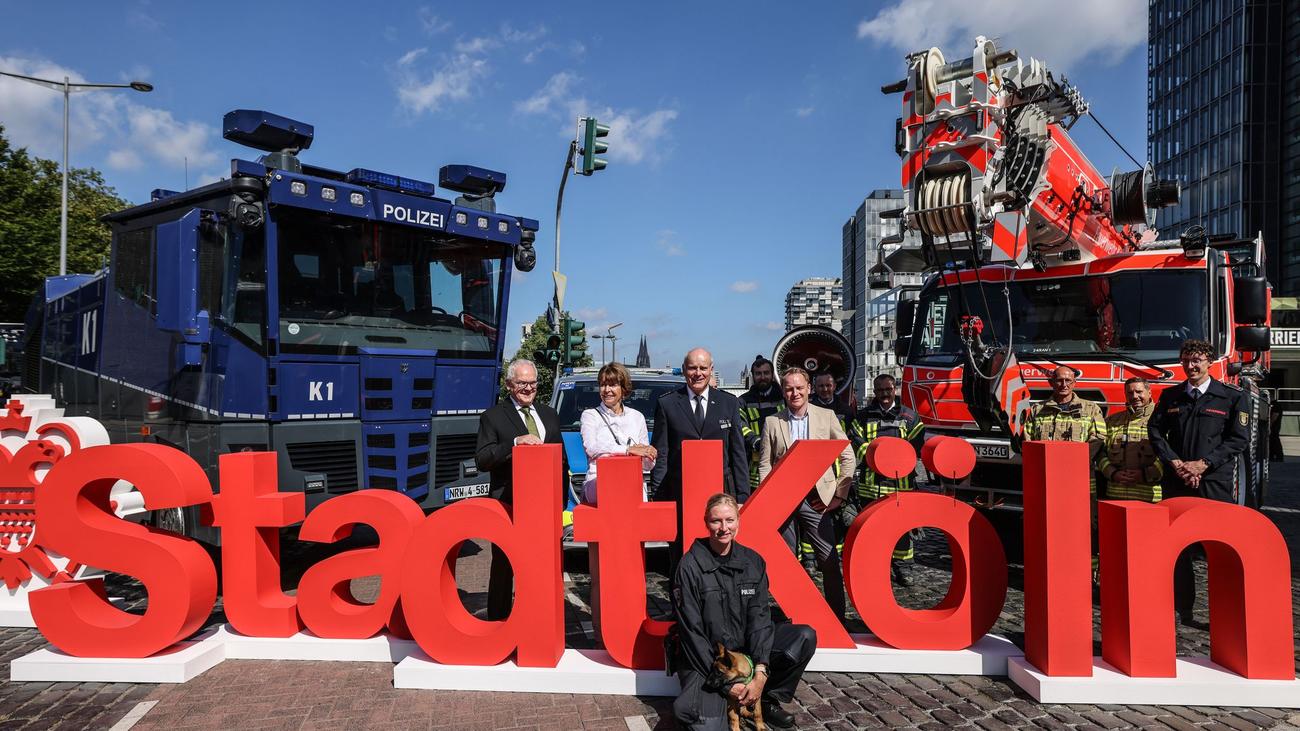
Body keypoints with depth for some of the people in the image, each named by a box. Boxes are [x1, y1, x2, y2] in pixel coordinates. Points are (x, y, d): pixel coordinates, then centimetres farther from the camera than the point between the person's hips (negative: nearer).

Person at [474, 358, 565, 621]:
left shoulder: (550, 415, 14)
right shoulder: (493, 417, -2)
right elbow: (482, 460, -12)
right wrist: (515, 443, -23)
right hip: (508, 506, -4)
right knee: (504, 567, 6)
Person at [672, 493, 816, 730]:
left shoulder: (752, 561, -1)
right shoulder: (691, 566, -15)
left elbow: (760, 616, -7)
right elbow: (692, 631, -15)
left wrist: (761, 673, -20)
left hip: (745, 647, 5)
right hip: (705, 656, -5)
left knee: (805, 637, -12)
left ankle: (768, 700, 5)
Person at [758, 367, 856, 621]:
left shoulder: (826, 416, 5)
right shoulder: (772, 422, 6)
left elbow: (848, 457, 6)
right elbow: (765, 466, 7)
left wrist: (839, 495, 1)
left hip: (817, 499, -1)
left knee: (830, 562, -3)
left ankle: (837, 619, 9)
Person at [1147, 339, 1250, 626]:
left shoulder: (1232, 397, 3)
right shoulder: (1170, 396, 12)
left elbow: (1239, 438, -3)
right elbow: (1155, 430, 7)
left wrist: (1202, 464, -11)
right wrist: (1176, 464, -6)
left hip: (1216, 483, -3)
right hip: (1175, 483, 3)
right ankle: (1182, 609, 14)